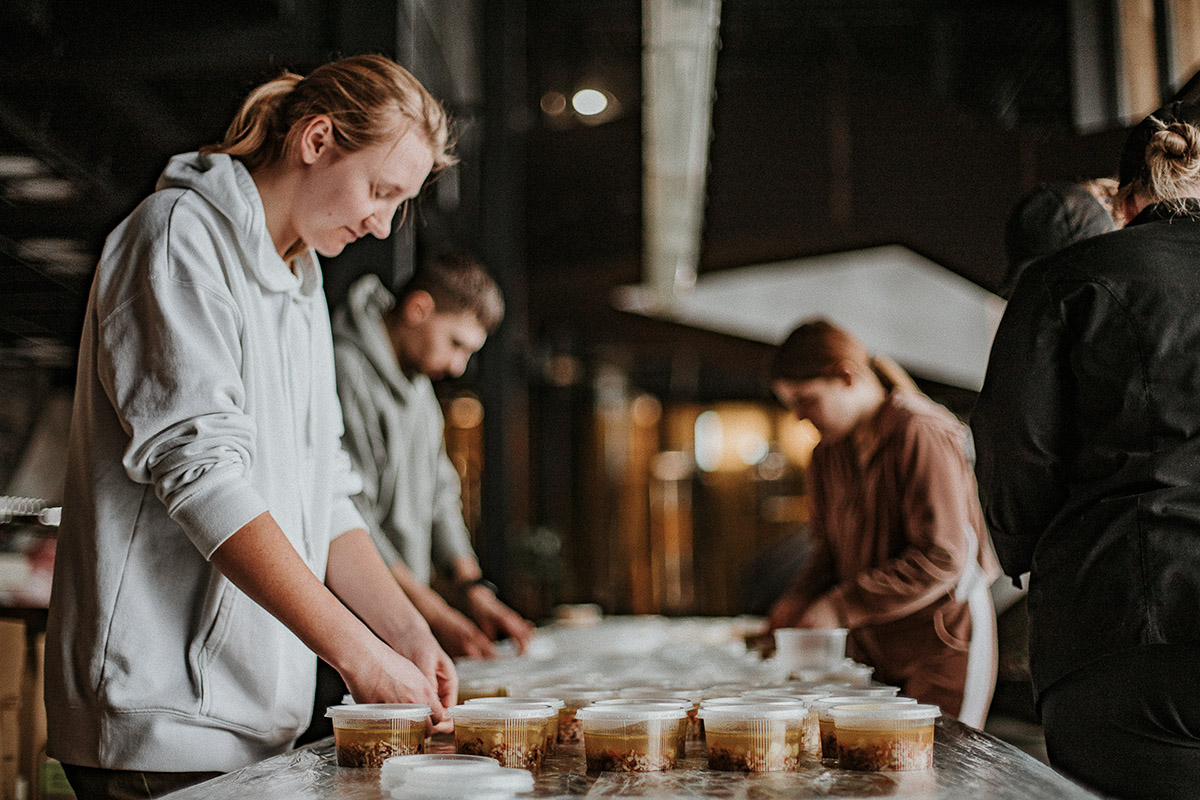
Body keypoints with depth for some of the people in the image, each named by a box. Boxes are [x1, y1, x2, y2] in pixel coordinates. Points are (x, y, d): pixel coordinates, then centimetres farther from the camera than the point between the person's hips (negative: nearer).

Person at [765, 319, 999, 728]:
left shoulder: (922, 434, -14)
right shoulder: (828, 454, 11)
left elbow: (941, 558, -20)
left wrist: (842, 606, -18)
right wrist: (799, 600, -3)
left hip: (942, 641, -7)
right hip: (870, 646, 7)